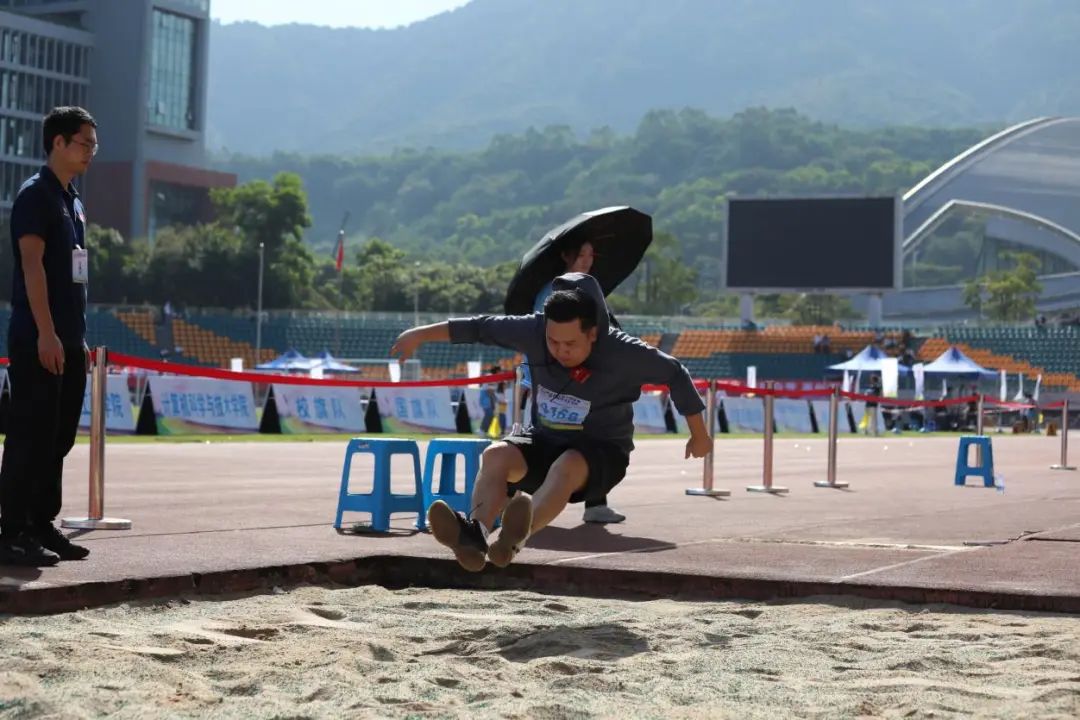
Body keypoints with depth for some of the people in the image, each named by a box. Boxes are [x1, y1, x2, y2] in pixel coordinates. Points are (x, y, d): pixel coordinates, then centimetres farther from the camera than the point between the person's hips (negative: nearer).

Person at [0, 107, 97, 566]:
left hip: (69, 342, 9)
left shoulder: (72, 200, 18)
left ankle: (42, 527, 17)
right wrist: (46, 333, -22)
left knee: (59, 439, 10)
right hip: (38, 340, -9)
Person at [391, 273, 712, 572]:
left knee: (566, 467, -39)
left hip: (602, 451, -4)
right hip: (544, 440, 4)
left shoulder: (623, 352, -18)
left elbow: (674, 373, -4)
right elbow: (481, 328, 1)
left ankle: (515, 537, -67)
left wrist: (699, 433, 3)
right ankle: (475, 534, -53)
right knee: (496, 454, -27)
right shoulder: (533, 332, -11)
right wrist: (422, 334, 6)